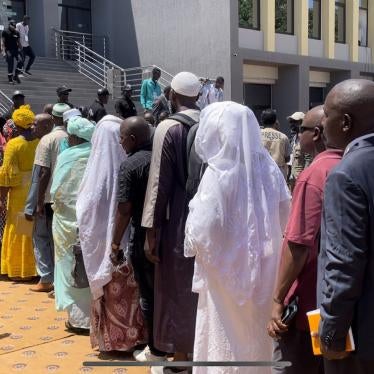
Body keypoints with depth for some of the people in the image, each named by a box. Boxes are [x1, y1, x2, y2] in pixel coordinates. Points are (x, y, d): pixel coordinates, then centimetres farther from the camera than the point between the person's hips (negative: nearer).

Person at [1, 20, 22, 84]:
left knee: (20, 61, -16)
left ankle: (16, 75, 1)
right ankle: (10, 79, 10)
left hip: (16, 49, 4)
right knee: (10, 65, -3)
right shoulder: (5, 32, -2)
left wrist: (21, 49, 16)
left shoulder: (16, 33, 10)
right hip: (8, 50, -4)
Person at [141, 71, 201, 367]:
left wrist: (152, 229, -8)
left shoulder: (169, 128, -12)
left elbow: (159, 181, -13)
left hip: (179, 222, -5)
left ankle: (182, 355, 17)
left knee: (178, 291, 7)